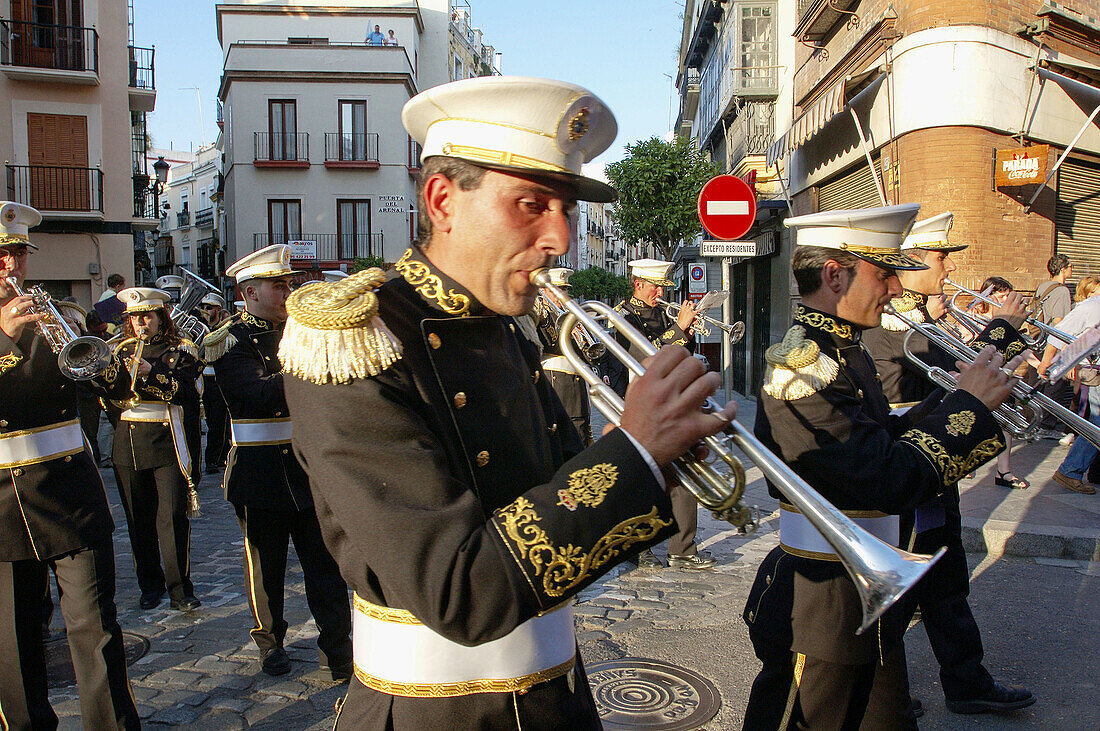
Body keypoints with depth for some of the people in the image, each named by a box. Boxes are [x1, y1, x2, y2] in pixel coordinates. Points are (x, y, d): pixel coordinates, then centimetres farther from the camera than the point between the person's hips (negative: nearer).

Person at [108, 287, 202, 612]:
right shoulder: (121, 350, 15)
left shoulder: (179, 350, 4)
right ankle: (150, 584, 21)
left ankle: (179, 588, -1)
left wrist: (150, 372, -21)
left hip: (166, 442, -4)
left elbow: (185, 392, -11)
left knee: (173, 517, -7)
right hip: (128, 445, 4)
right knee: (139, 521, 8)